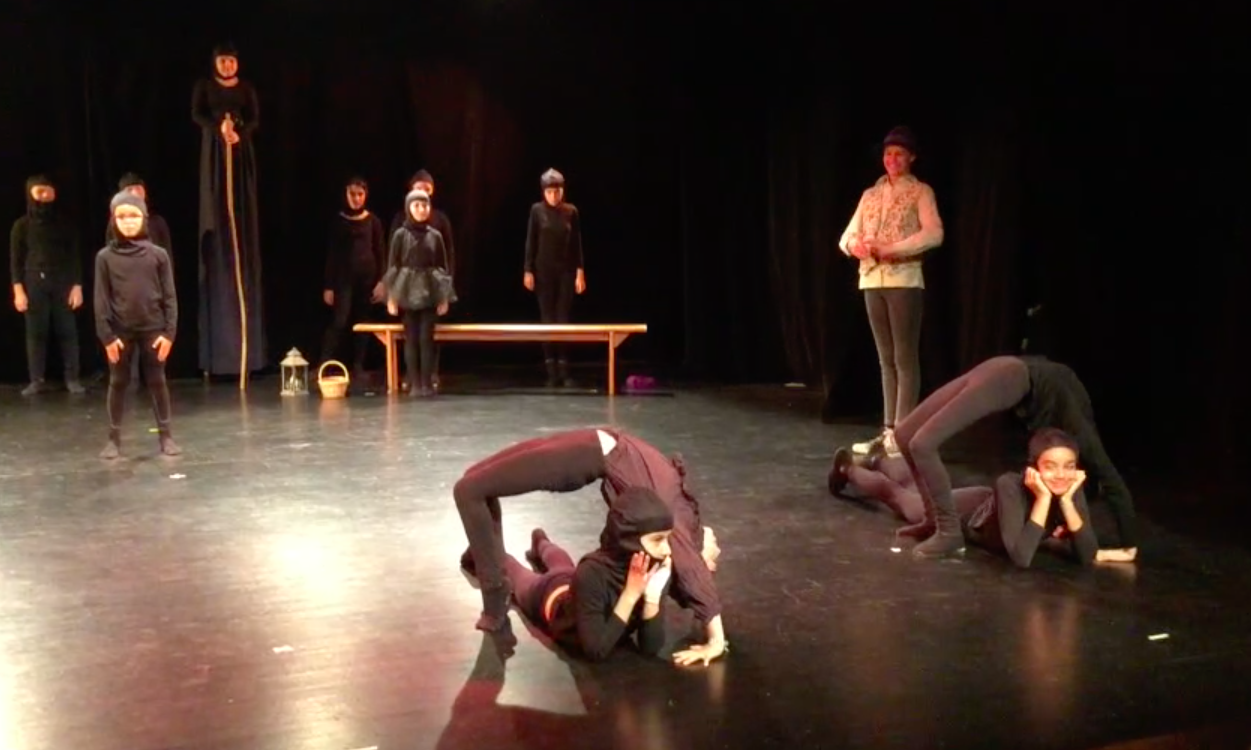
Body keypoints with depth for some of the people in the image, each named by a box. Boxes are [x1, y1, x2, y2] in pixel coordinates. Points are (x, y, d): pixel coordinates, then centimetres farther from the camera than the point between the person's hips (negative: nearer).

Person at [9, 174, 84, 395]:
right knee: (35, 333, 1)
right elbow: (15, 260, 4)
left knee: (67, 331, -1)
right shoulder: (22, 225, 5)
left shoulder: (64, 223, 6)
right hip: (34, 284, 0)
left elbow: (75, 256, 6)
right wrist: (18, 291, -5)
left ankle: (72, 379, 5)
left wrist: (77, 286, -2)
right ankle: (37, 380, 7)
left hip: (63, 284, 0)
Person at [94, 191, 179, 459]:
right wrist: (106, 335, -7)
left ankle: (165, 436, 15)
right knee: (118, 383, 7)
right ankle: (114, 438, 16)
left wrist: (169, 332, -6)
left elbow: (169, 296, 0)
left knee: (157, 381, 7)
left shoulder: (157, 254, -2)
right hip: (120, 332, 0)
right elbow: (101, 299, -1)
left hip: (153, 330, 0)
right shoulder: (105, 257, -2)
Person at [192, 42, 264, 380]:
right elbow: (197, 115, -5)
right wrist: (219, 128, -24)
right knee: (217, 217, -6)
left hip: (242, 153, 1)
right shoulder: (204, 86, 8)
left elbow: (255, 120, -1)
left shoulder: (247, 88, 10)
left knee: (243, 219, -4)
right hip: (214, 153, -1)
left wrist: (239, 133, -21)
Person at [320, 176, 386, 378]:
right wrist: (328, 285, 0)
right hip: (344, 277, -1)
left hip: (367, 276, 1)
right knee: (339, 321, -12)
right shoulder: (339, 221, 3)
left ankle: (358, 367, 12)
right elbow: (331, 254, 4)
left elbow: (381, 253, 5)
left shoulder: (372, 221, 4)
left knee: (362, 322, 5)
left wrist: (382, 281, -4)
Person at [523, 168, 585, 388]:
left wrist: (580, 272, -1)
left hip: (566, 270, 1)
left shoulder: (571, 211, 2)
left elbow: (577, 244, 4)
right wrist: (528, 271, -4)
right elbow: (530, 242, 1)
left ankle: (564, 371, 2)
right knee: (547, 319, 1)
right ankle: (551, 371, 4)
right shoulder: (537, 210, 0)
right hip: (543, 270, 0)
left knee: (564, 319, -1)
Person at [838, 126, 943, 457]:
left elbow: (934, 234, -14)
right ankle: (888, 430, 11)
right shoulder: (870, 194, 16)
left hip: (904, 281, -5)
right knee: (886, 359, 8)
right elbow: (848, 235, 12)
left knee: (905, 358, -5)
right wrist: (855, 245, -12)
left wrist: (890, 248, -20)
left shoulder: (920, 192, 1)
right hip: (872, 281, 5)